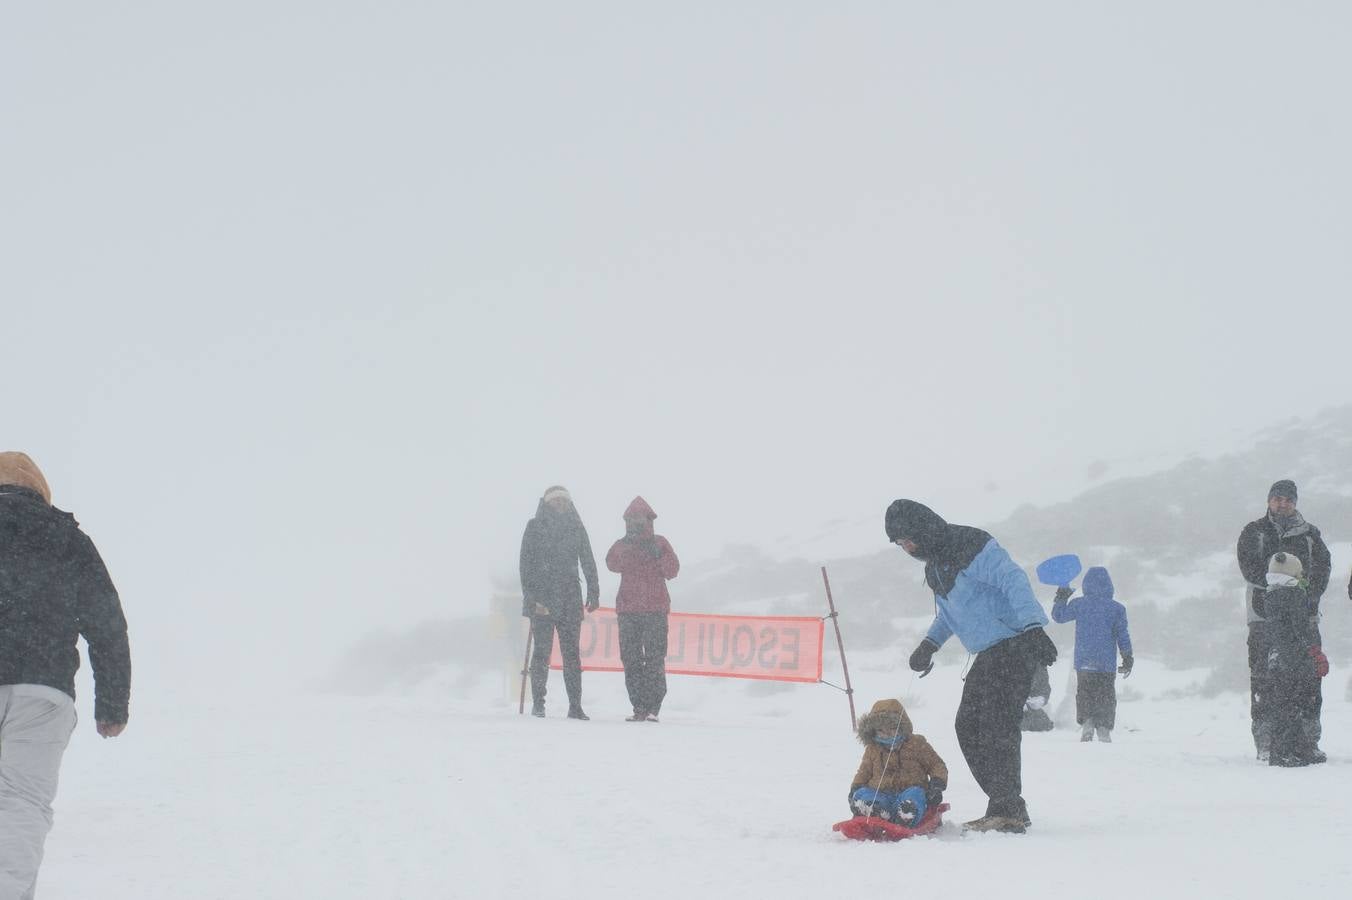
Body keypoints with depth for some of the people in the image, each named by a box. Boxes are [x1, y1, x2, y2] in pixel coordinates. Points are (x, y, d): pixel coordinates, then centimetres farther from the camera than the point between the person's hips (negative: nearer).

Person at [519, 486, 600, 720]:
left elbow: (588, 563, 12)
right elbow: (526, 564, -2)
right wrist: (531, 596, -11)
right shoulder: (534, 527, 3)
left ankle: (575, 705, 0)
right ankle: (538, 703, 6)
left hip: (570, 598, 2)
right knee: (542, 650, -2)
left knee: (572, 652, 0)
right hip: (542, 597, -2)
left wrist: (593, 594, 5)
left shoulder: (576, 528, 11)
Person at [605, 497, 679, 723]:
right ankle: (639, 706, 5)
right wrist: (625, 549, -22)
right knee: (630, 659, 1)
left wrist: (659, 555, -14)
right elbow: (613, 564, -7)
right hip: (628, 609, 2)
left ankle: (653, 706, -7)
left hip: (655, 609, -2)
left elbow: (672, 571, 1)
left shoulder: (660, 543, 9)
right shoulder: (622, 545, 12)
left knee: (655, 658, -9)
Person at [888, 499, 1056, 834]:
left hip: (1015, 646, -10)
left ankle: (1008, 811, -13)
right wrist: (930, 643, 14)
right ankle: (1006, 808, 9)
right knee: (968, 727, 5)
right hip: (989, 655, 10)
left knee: (997, 728, -15)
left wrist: (1033, 627, -38)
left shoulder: (974, 547, -16)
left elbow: (1014, 581, -26)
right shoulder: (934, 565, 14)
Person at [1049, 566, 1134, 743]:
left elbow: (1058, 616, 11)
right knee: (1106, 698, 8)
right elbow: (1123, 635, 0)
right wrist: (1128, 659, 7)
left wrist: (1061, 597, 25)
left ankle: (1086, 723, -10)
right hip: (1107, 664, 0)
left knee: (1084, 695, 10)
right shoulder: (1117, 608, -2)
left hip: (1084, 662, 0)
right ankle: (1104, 730, 1)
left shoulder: (1079, 605, -2)